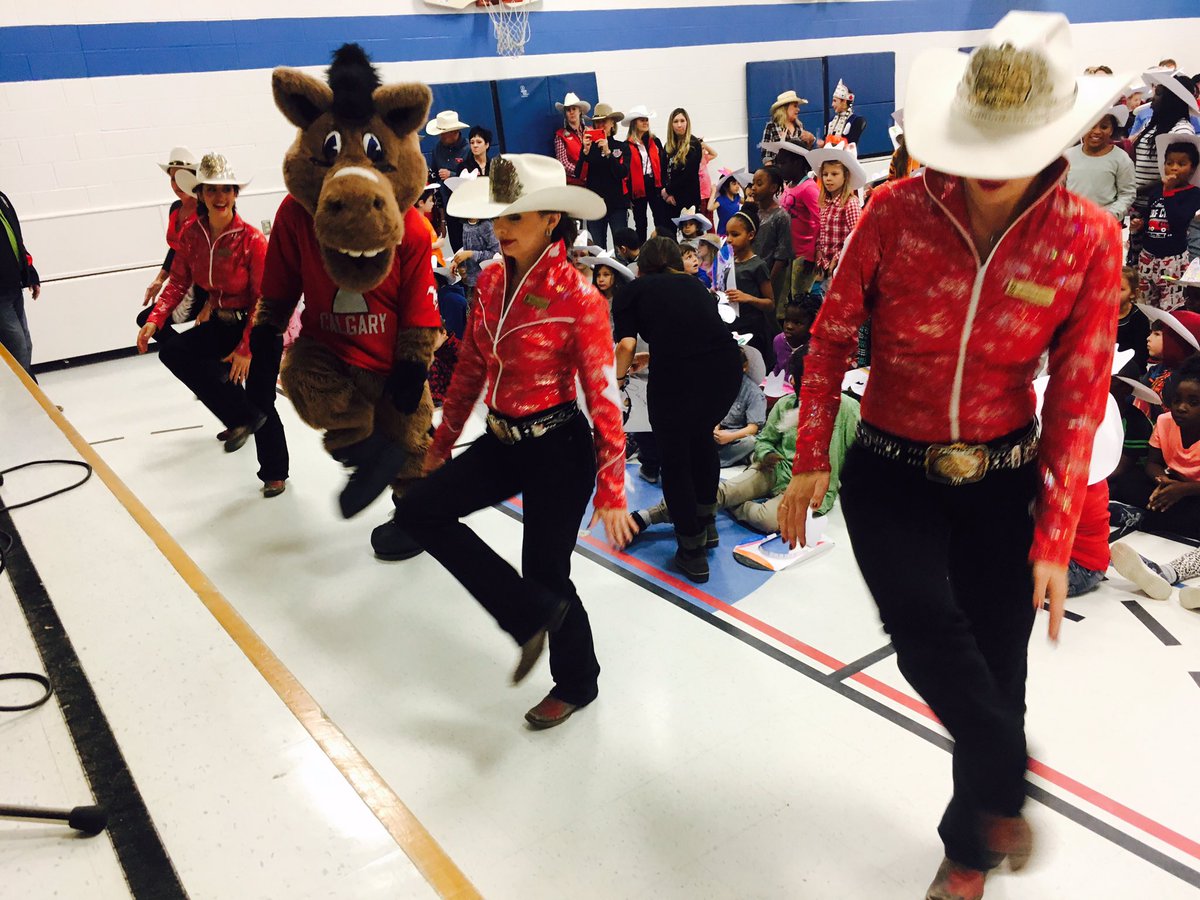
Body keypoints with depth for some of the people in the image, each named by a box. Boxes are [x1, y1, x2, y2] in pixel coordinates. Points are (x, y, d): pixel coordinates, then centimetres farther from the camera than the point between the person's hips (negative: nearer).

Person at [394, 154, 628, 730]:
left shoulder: (577, 297, -18)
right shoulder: (491, 281, 1)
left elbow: (603, 395, -17)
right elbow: (471, 366, 11)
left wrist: (611, 492, -17)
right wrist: (443, 441, 17)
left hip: (559, 449, -7)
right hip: (502, 441, 7)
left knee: (546, 572, 5)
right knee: (419, 510, -4)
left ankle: (577, 682, 35)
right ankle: (533, 614, 3)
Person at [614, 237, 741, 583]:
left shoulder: (633, 290, 14)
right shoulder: (694, 284, 26)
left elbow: (626, 344, 0)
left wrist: (619, 377, 18)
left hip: (676, 372, -5)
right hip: (727, 365, 5)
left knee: (674, 459, 16)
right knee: (701, 437, 31)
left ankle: (692, 552, 26)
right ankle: (706, 524, 44)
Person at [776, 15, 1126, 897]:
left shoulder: (1088, 239, -10)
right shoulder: (897, 211, -12)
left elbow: (1079, 401, -5)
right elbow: (831, 337, -2)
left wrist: (1055, 542, -6)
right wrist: (811, 461, -4)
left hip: (1002, 483, 1)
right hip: (889, 472, -1)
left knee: (995, 670, 9)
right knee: (928, 627, -26)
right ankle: (1006, 790, 5)